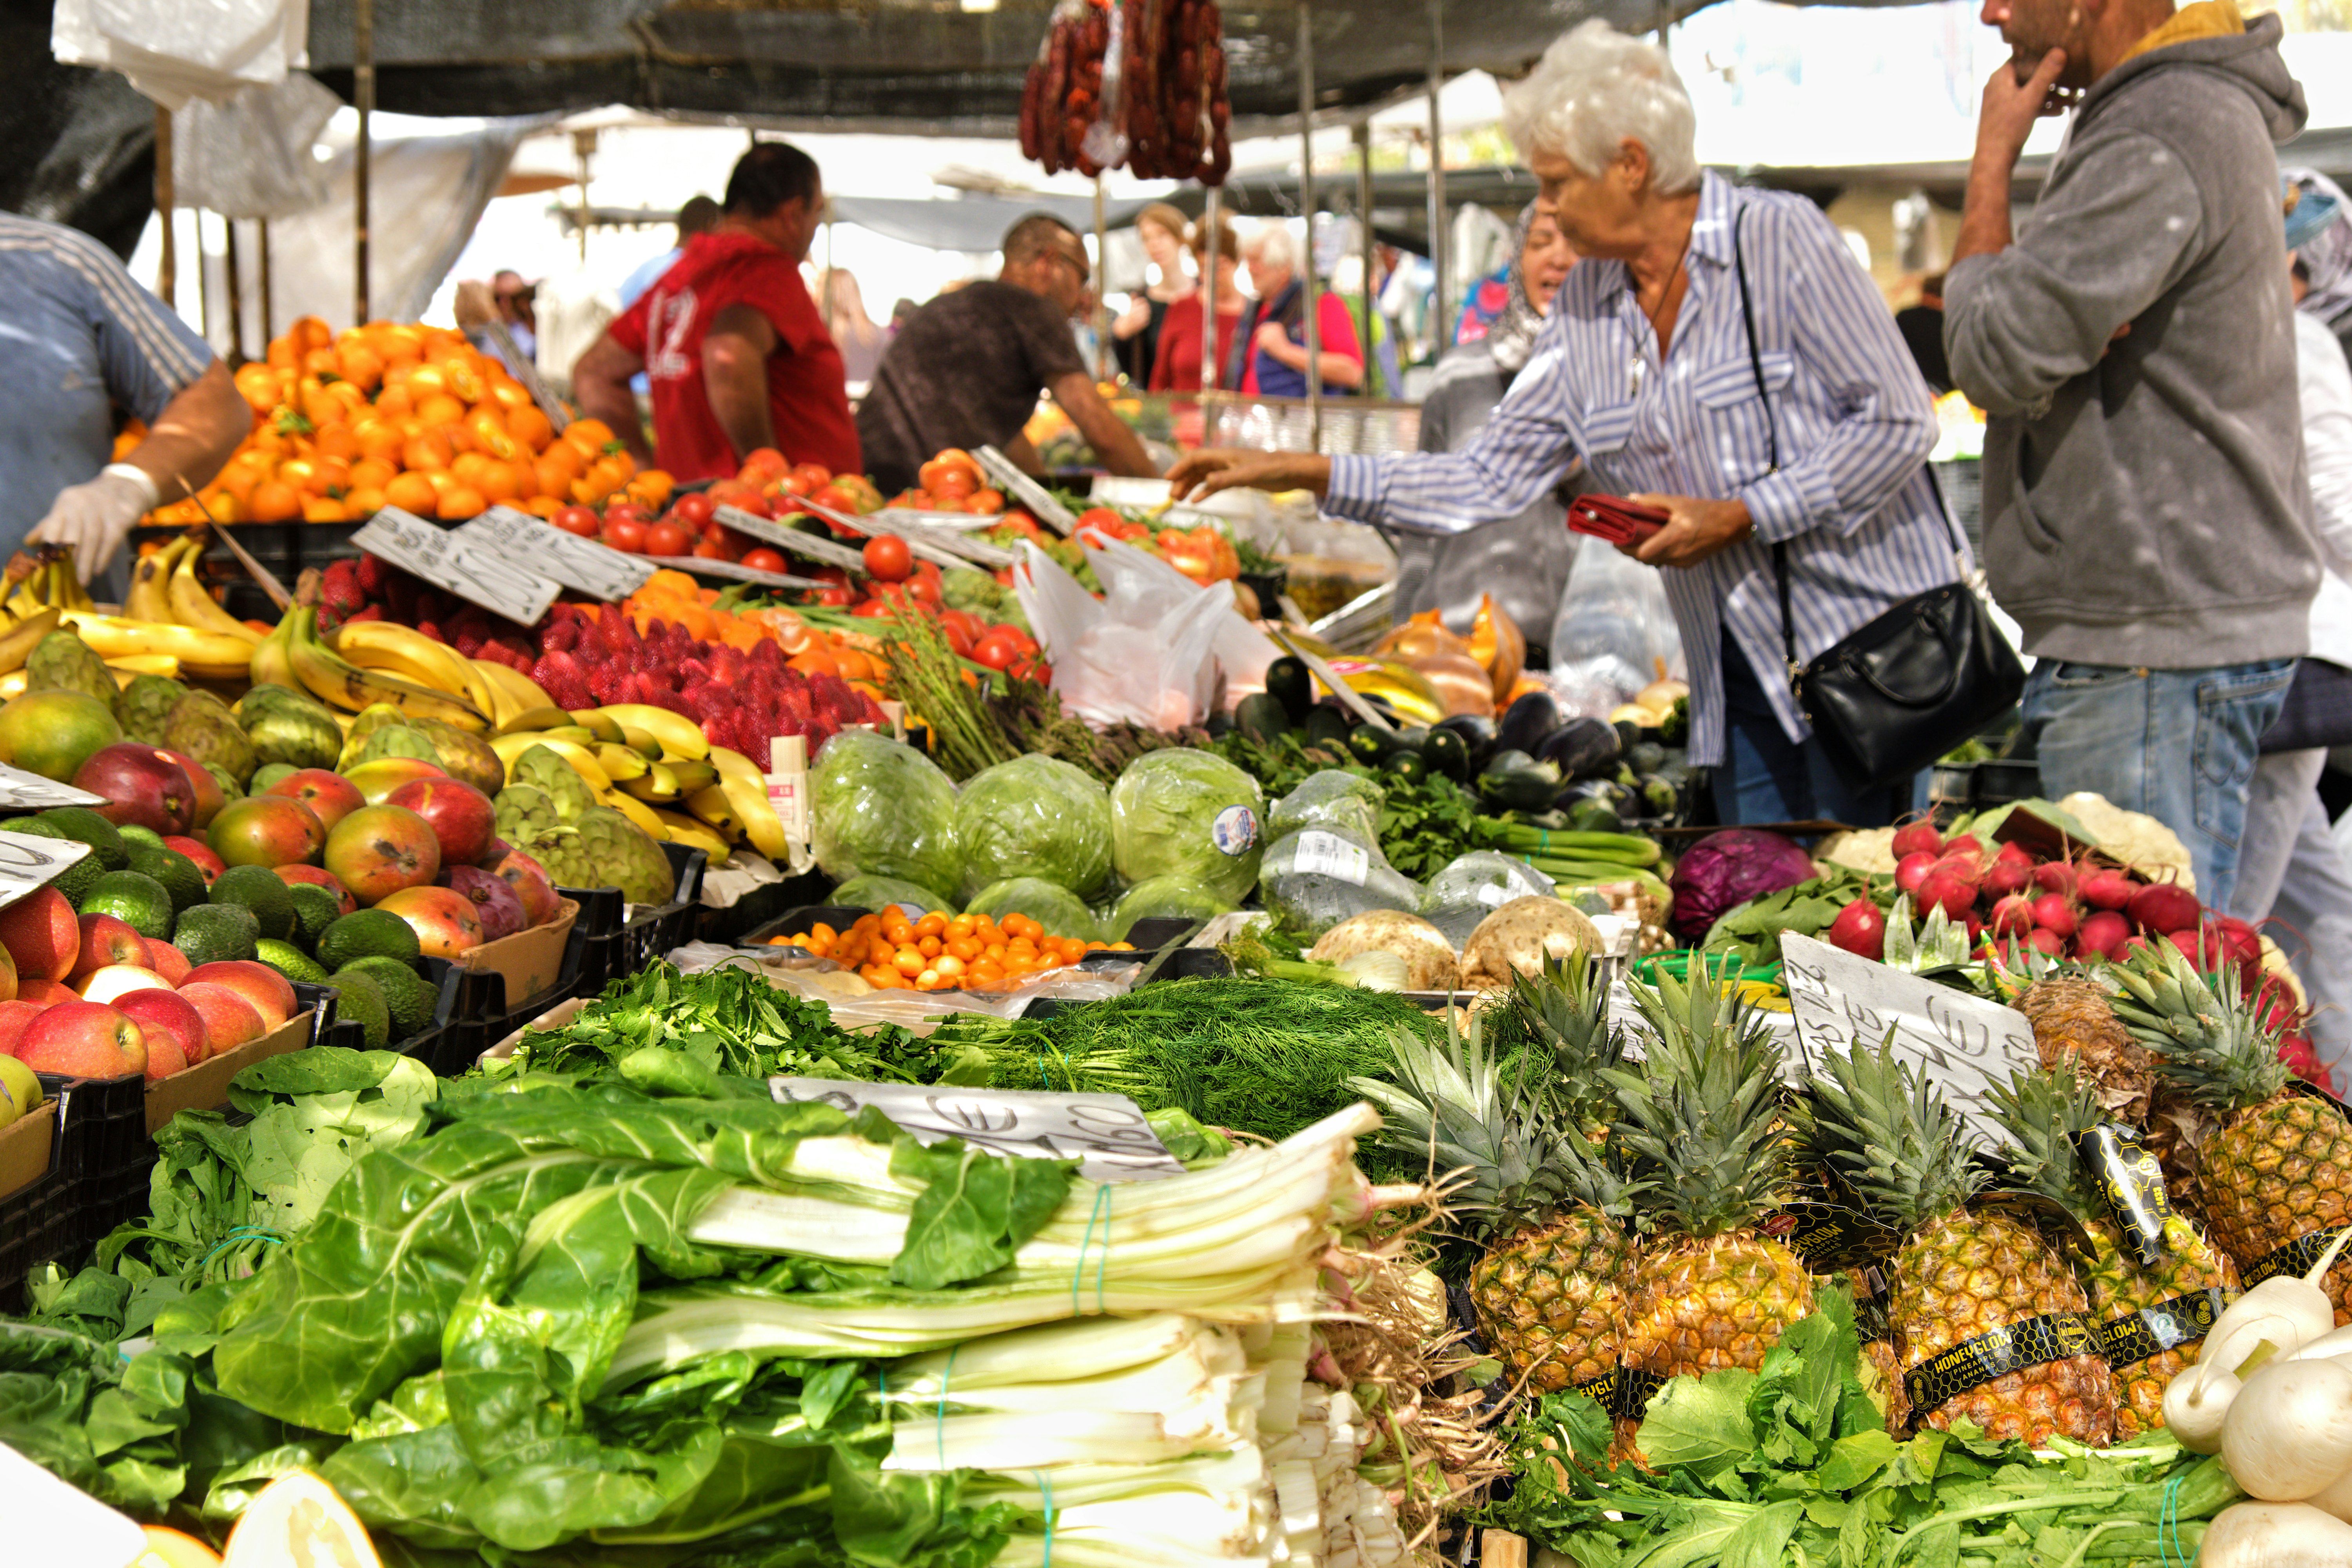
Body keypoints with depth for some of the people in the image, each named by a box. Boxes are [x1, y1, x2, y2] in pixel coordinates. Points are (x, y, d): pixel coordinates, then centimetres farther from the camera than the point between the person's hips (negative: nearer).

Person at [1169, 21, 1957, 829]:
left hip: (1863, 641, -6)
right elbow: (1491, 479, 11)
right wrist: (1302, 472, 5)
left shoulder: (1781, 240, -9)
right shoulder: (1583, 310, 9)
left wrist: (1738, 517, -16)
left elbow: (1898, 422, -10)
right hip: (1740, 679, 6)